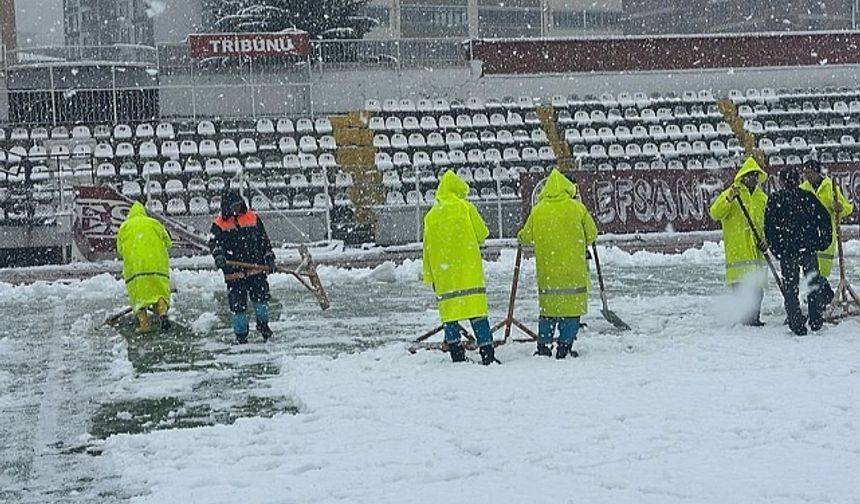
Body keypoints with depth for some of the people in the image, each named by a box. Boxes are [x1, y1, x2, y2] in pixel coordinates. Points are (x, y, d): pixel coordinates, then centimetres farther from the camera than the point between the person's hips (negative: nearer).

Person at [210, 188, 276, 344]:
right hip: (234, 272, -1)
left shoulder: (253, 218, 8)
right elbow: (214, 242, -10)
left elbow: (264, 239, 13)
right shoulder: (219, 224, 2)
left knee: (261, 296, 0)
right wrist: (218, 255, -30)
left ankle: (263, 324, 23)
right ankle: (241, 334, 11)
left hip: (256, 268, 1)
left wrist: (269, 258, 9)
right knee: (238, 303, 0)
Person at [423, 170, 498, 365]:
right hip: (468, 271, -2)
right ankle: (487, 353, -6)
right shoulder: (466, 208, -1)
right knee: (477, 311, -2)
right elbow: (482, 234, 2)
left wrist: (429, 276, 14)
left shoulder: (431, 216, 8)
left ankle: (456, 355, 4)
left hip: (443, 274, 2)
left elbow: (427, 248, 9)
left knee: (449, 312, 7)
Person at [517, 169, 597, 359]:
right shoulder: (577, 208, -3)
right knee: (572, 308, 5)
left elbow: (525, 237, 6)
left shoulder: (537, 211, -1)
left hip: (547, 270, 2)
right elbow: (591, 234, 5)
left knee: (548, 308, 11)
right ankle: (564, 346, 1)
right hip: (574, 269, -2)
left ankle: (543, 346, 9)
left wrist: (520, 237, 29)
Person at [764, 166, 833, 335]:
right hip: (809, 250, 1)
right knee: (814, 284, 15)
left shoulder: (775, 199, 0)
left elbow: (769, 227, -1)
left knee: (790, 289, 6)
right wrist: (823, 243, 10)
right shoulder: (808, 197, 1)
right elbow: (824, 219, 1)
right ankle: (815, 319, 12)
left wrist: (776, 248, 7)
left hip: (786, 252, -1)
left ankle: (797, 324, 2)